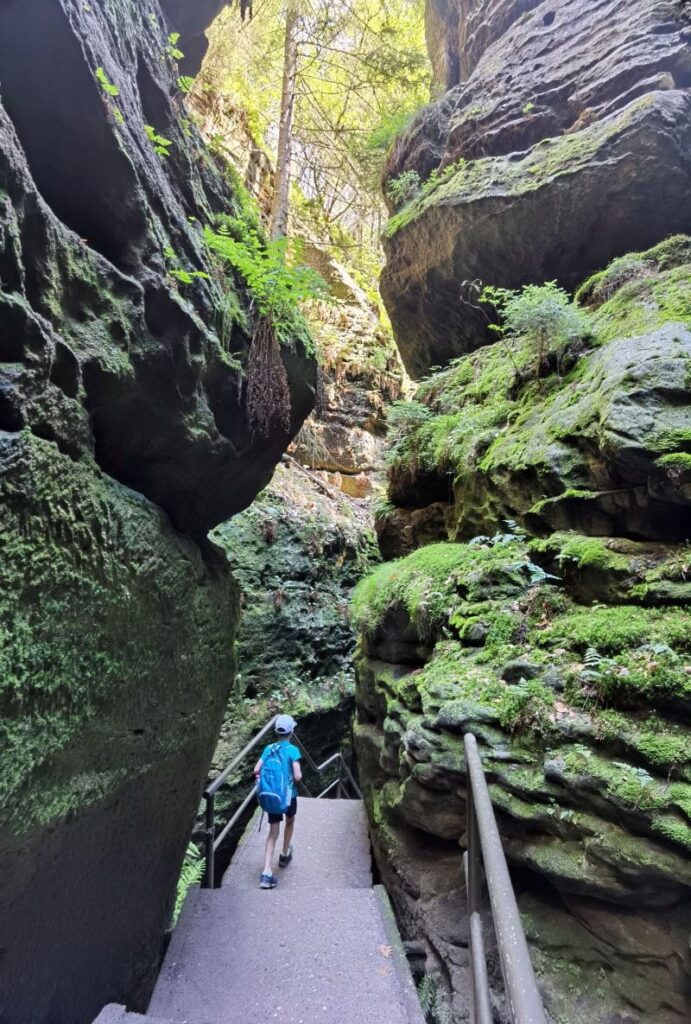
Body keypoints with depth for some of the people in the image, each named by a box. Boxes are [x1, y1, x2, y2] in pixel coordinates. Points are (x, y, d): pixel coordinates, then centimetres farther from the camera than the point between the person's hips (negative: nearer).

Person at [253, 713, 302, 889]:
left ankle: (267, 873, -5)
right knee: (290, 821, 27)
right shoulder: (293, 750, -15)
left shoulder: (268, 748, -3)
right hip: (289, 795, -2)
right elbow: (297, 776, -21)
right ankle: (285, 855, 42)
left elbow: (256, 771, -5)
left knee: (273, 832, 8)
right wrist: (297, 776, 0)